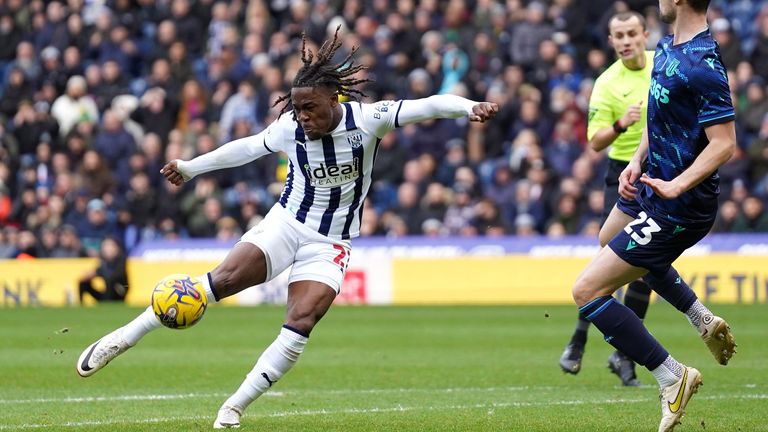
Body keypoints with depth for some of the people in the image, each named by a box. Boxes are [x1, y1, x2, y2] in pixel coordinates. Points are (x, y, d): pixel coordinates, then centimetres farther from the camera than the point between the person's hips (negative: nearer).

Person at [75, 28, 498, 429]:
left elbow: (427, 106, -21)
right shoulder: (289, 128, -7)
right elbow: (245, 148, 10)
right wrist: (189, 167, 18)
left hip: (331, 243, 0)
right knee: (225, 278, -21)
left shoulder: (365, 119, -13)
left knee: (301, 322, -19)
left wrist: (469, 108, -39)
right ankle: (124, 337, -16)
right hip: (286, 222, 0)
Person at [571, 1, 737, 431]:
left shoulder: (703, 65, -28)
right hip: (648, 186, 11)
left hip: (677, 209, -11)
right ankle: (704, 320, 43)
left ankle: (673, 376, 0)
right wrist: (637, 161, 3)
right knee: (613, 239, 39)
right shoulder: (667, 48, 1)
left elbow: (724, 142, -30)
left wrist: (676, 186, -39)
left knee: (587, 290, -12)